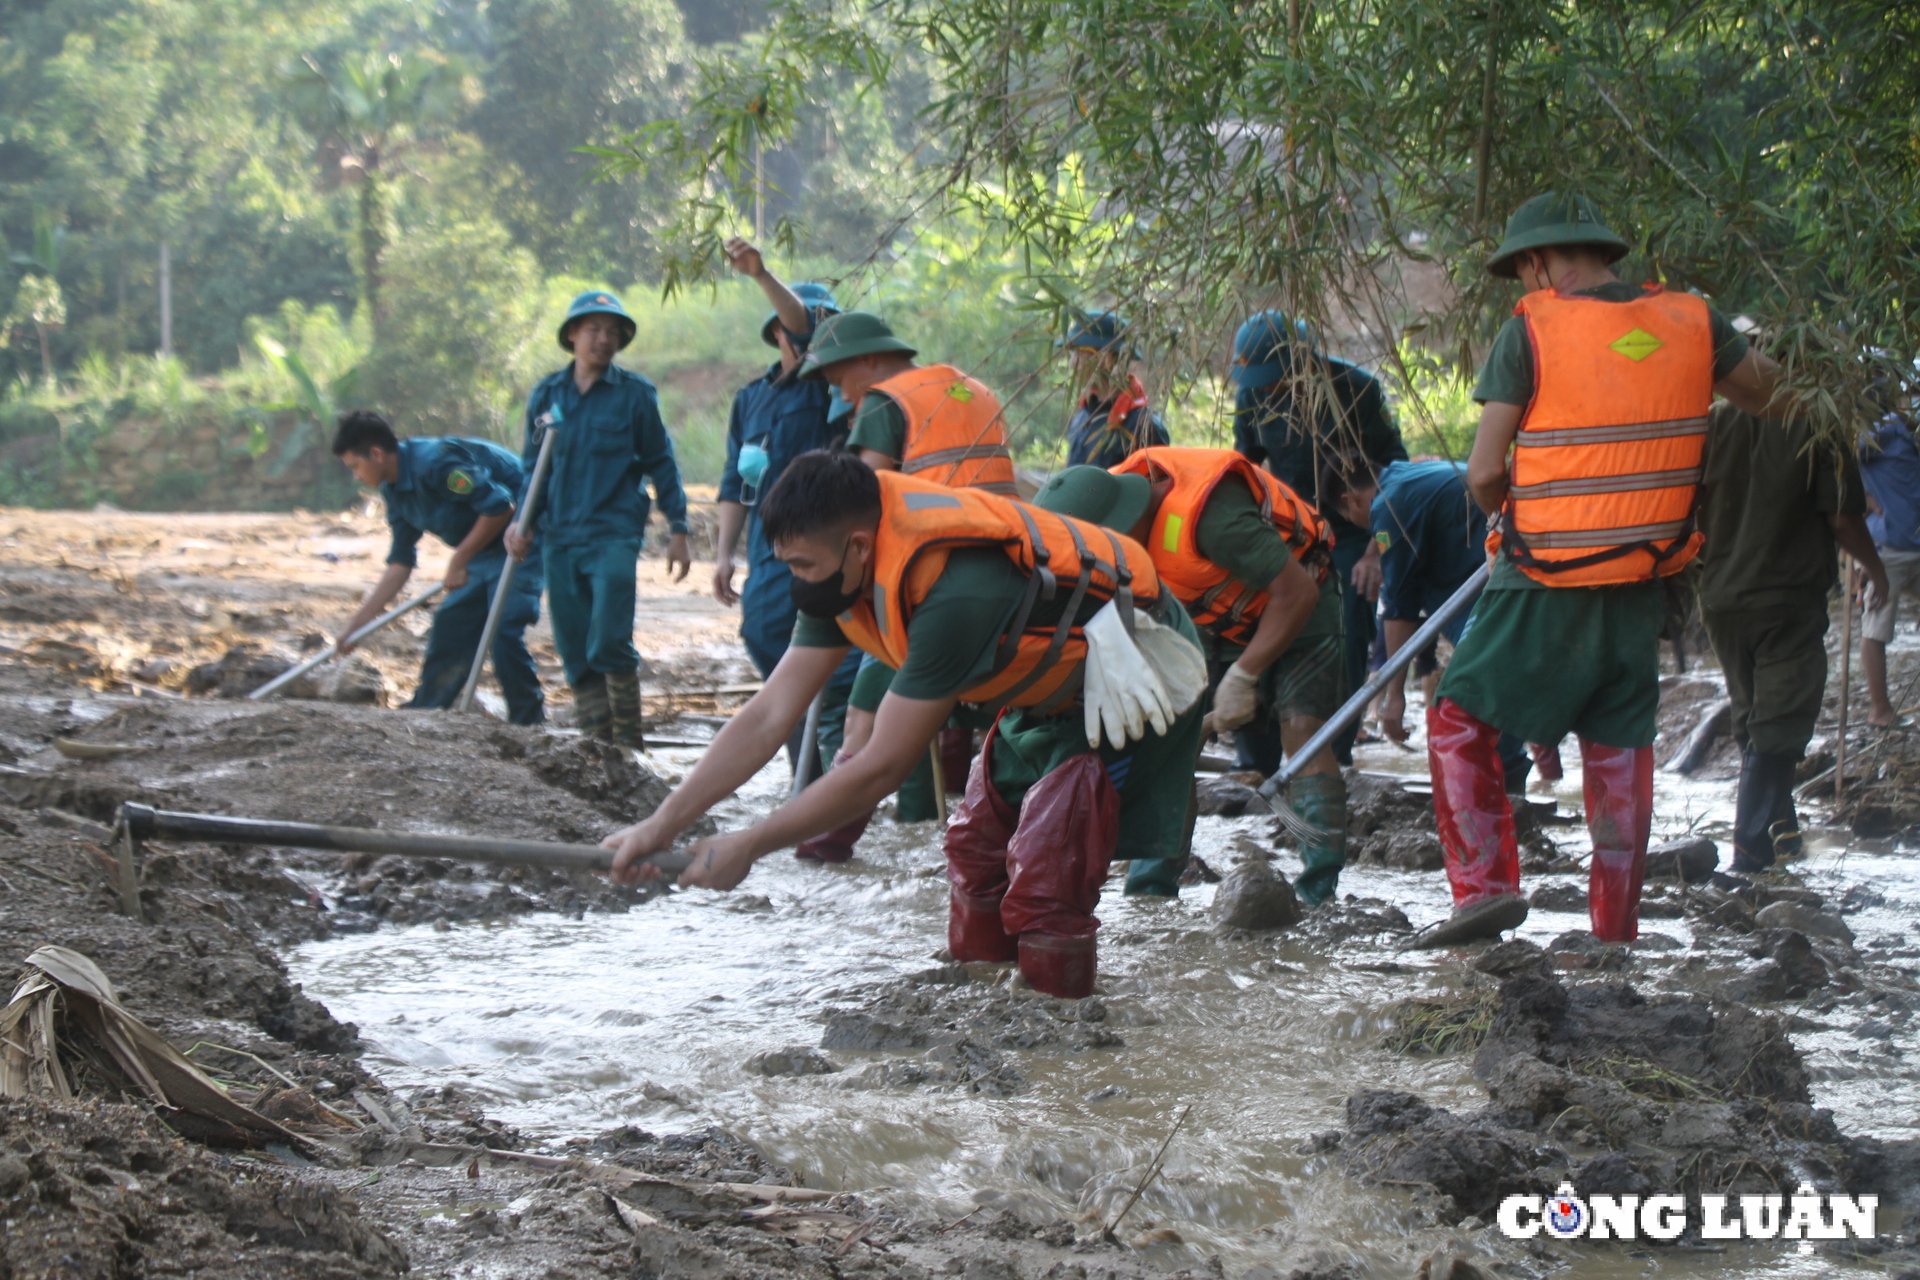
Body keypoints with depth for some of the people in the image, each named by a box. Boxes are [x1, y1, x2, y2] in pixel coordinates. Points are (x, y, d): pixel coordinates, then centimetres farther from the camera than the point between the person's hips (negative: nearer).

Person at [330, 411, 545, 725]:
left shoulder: (434, 462, -25)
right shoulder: (394, 492, 5)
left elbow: (499, 506, -27)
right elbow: (400, 563, 11)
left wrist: (459, 562, -19)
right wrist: (357, 621, 8)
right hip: (483, 553, 10)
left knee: (503, 631, -18)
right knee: (450, 625, 11)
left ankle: (529, 724, -9)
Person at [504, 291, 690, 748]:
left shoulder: (634, 393, 1)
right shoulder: (546, 394, 10)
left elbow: (660, 464, 5)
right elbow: (533, 467, 16)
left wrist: (678, 530, 1)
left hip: (614, 534, -4)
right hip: (560, 538, 4)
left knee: (609, 643, -13)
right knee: (574, 650, 4)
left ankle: (628, 743, -3)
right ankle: (593, 740, 11)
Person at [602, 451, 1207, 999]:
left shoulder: (955, 592, -36)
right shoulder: (843, 575, -10)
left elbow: (881, 768, -30)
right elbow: (769, 715, -5)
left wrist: (747, 846, -21)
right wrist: (662, 825, -10)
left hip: (1125, 690, -9)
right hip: (1052, 690, 9)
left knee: (1041, 883, -18)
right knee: (975, 847, 11)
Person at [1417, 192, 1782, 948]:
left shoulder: (1532, 331, -10)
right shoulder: (1692, 323, 3)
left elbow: (1484, 472, -11)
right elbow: (1768, 396, 19)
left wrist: (1502, 514, 10)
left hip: (1547, 581, -5)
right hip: (1643, 581, 5)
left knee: (1460, 720, 7)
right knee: (1620, 746, 14)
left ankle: (1486, 883, -5)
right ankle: (1616, 927, 17)